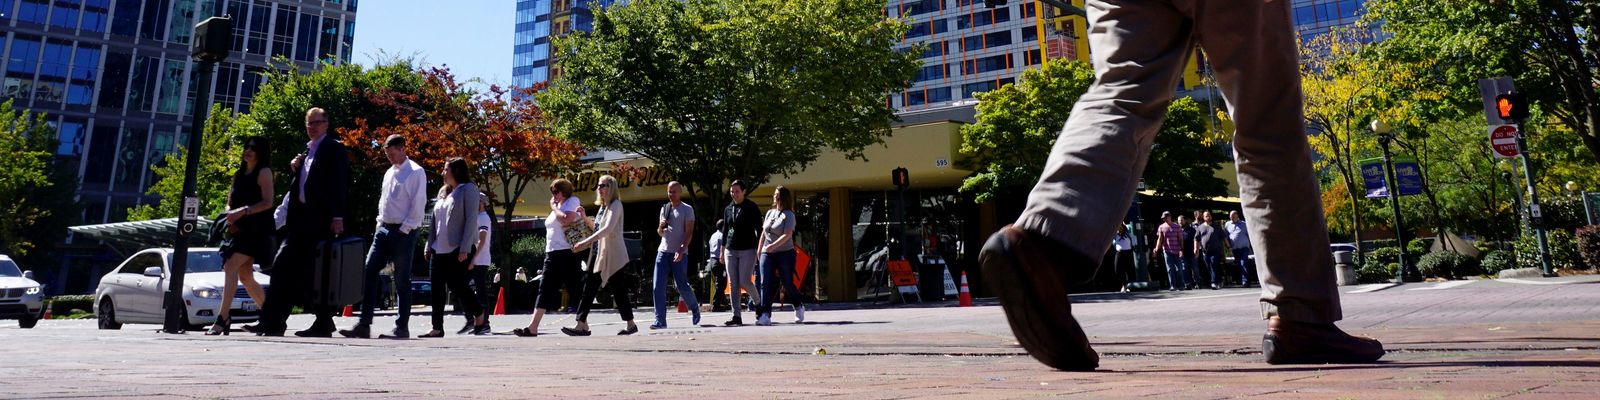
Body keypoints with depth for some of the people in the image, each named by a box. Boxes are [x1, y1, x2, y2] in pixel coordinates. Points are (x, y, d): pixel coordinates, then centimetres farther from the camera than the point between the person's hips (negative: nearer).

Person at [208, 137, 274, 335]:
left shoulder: (264, 172, -2)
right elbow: (230, 203, 21)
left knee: (231, 267, -20)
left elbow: (267, 202, -12)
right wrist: (229, 217, 1)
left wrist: (243, 211, -23)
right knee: (245, 277, 9)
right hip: (239, 230, 8)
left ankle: (222, 318, -23)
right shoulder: (239, 174, 20)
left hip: (255, 229, -8)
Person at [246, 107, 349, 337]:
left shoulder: (334, 148, -2)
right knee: (282, 266, 3)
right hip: (300, 218, 8)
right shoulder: (306, 150, 21)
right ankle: (272, 322, 6)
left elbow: (340, 184, -11)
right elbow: (298, 185, 25)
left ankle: (323, 324, 5)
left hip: (321, 219, -8)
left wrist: (338, 217, -18)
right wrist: (295, 170, 4)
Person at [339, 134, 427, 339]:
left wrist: (405, 229, -15)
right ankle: (364, 324, 3)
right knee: (369, 274, 0)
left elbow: (418, 205, -13)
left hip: (403, 232, -8)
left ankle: (401, 328, 5)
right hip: (383, 229, 8)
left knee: (402, 281, -2)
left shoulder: (415, 172, -8)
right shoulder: (389, 172, 17)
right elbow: (383, 200, 22)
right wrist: (380, 223, 10)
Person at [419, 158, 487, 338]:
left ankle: (480, 319, 9)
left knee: (457, 286, -8)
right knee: (437, 289, 3)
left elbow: (471, 219, -12)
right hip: (439, 249, 7)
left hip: (457, 250, -7)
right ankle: (437, 328, 7)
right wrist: (429, 245, 12)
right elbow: (435, 222, 20)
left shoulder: (468, 189, -4)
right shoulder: (443, 191, 18)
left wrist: (465, 248, -18)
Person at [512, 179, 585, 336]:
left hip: (567, 253, -8)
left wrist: (554, 207, -7)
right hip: (552, 254, 8)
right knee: (545, 289, 2)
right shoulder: (557, 207, 21)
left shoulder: (572, 201, -3)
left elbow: (566, 220, -20)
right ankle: (532, 327, -2)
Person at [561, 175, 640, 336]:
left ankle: (631, 325, 10)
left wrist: (586, 242, -29)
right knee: (589, 287, 2)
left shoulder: (615, 205, -9)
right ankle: (582, 325, 2)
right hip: (599, 253, 9)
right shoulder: (602, 206, 17)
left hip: (612, 254, -8)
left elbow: (608, 229, -23)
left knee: (618, 289, -2)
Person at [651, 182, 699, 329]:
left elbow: (689, 233, -7)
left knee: (682, 286, -2)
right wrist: (660, 226, -2)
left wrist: (681, 251, -20)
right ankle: (660, 320, -1)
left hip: (679, 254, -5)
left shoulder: (687, 209, -1)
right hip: (663, 251, 5)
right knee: (658, 287, -5)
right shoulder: (664, 208, 15)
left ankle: (695, 309, 25)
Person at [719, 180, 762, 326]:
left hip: (747, 249, -5)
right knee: (733, 284, 0)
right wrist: (722, 251, 16)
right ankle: (736, 316, 2)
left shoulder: (751, 207, -3)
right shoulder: (728, 209, 12)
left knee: (744, 281, -10)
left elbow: (759, 229, -4)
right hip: (731, 250, 5)